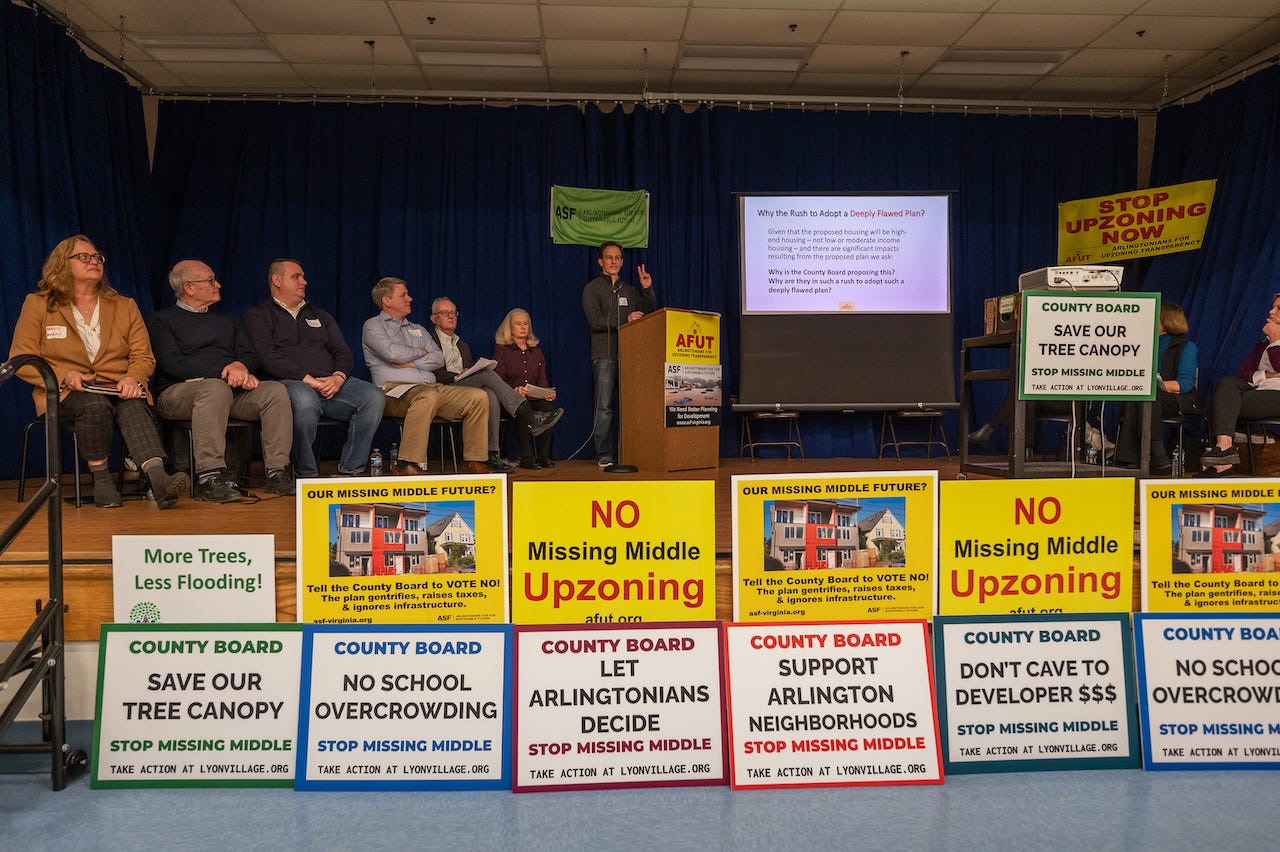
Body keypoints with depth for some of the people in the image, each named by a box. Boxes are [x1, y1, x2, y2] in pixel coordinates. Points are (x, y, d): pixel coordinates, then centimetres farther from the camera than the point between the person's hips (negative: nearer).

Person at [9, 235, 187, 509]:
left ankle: (157, 477, -58)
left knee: (134, 406, -35)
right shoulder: (38, 304, 12)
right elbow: (21, 359, 6)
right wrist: (64, 376, -13)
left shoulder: (125, 306, 19)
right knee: (94, 404, -38)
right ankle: (101, 479, -25)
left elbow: (144, 356, 12)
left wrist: (132, 378, -13)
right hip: (65, 395, -1)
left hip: (119, 391, 1)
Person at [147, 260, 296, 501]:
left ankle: (277, 472, -28)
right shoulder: (161, 320, 10)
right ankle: (209, 475, -43)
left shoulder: (227, 320, 28)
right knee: (216, 388, -39)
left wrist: (240, 366, -9)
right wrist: (223, 372, -16)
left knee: (275, 390, -24)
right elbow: (172, 363, -7)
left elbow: (250, 356, 17)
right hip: (179, 391, -5)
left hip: (233, 390, 5)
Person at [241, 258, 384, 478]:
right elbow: (268, 357, -6)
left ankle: (350, 470, -20)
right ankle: (306, 475, -27)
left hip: (330, 383, 5)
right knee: (304, 400, -41)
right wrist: (309, 380, -16)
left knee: (373, 396, -23)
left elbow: (343, 353, 18)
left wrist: (338, 378, -7)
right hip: (289, 382, -5)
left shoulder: (320, 316, 29)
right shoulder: (258, 315, 12)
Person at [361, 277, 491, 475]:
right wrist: (420, 352, 8)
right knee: (429, 396, -42)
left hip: (432, 387, 7)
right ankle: (406, 464, -39)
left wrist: (410, 363, -2)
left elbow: (438, 358, 14)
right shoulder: (373, 326, 12)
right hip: (395, 390, -6)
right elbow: (392, 353, -8)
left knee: (478, 396, -15)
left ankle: (473, 461, -12)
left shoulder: (418, 330, 30)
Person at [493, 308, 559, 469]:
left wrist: (548, 393, -8)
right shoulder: (501, 350, 10)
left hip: (534, 398, 3)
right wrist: (515, 390, -22)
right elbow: (498, 381, -2)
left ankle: (543, 456, -24)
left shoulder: (536, 351, 24)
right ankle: (526, 457, -33)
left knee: (548, 406, -30)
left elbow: (542, 380, 16)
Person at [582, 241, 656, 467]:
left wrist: (648, 290, 8)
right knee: (604, 407, -5)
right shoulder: (592, 288, 5)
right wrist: (625, 321, -13)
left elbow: (650, 313, 20)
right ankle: (604, 455, -1)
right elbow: (595, 321, -8)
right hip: (604, 355, -5)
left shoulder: (629, 290, 20)